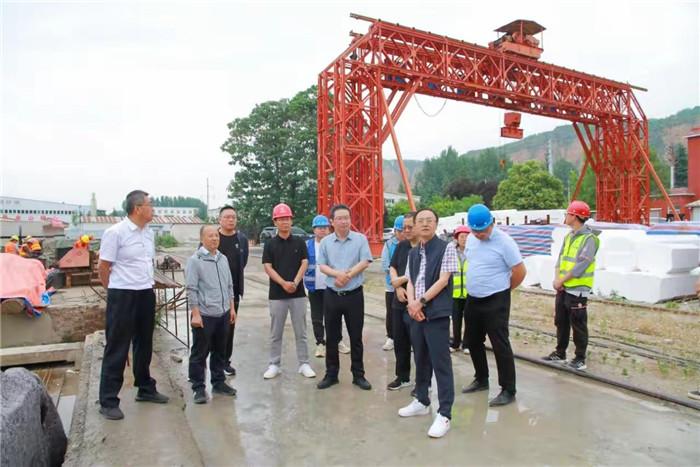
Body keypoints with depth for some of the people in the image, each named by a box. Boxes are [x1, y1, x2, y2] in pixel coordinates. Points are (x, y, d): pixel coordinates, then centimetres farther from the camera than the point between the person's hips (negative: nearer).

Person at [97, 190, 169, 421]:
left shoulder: (149, 232, 7)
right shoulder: (115, 232, -14)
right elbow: (103, 267, -8)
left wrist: (146, 285, 12)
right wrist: (117, 291, 2)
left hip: (146, 295, 7)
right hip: (123, 297, -7)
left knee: (144, 345, 18)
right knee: (116, 350, 3)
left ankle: (146, 389, 34)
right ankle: (108, 401, 16)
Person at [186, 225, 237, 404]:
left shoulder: (223, 259, 10)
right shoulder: (195, 260, -9)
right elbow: (191, 289, -12)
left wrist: (232, 307, 14)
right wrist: (195, 314, -15)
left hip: (223, 314, 6)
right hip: (204, 315, -6)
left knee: (219, 351, 17)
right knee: (200, 354, 5)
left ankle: (218, 382, 30)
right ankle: (198, 388, 17)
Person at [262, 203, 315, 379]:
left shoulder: (299, 242, 5)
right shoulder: (270, 244, 2)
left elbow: (304, 264, -1)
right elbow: (268, 267, -4)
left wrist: (295, 282, -16)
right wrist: (284, 283, -17)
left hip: (298, 293, 1)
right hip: (277, 294, -1)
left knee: (301, 332, 7)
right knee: (275, 333, 8)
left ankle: (304, 364, 17)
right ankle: (274, 365, 20)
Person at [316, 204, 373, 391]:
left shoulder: (360, 239, -2)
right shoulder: (325, 242, 3)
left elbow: (365, 263, -10)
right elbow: (322, 266, -2)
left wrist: (346, 275, -16)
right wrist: (338, 274, -20)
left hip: (354, 295, -2)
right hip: (331, 295, 2)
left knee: (356, 337, 7)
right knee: (331, 337, 10)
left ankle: (358, 375, 20)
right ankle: (331, 374, 23)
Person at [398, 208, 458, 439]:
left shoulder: (446, 247, -5)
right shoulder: (413, 253, 13)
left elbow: (443, 280, -12)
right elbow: (410, 282, 12)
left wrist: (421, 302, -15)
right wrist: (412, 304, -7)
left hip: (437, 313, -6)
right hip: (416, 314, 6)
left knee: (441, 363, -2)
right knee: (420, 360, 17)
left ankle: (444, 414, 7)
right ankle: (422, 401, 33)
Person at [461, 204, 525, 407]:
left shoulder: (504, 242, -16)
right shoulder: (471, 238, 4)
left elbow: (520, 272, -12)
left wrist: (502, 289, 1)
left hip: (495, 302, -7)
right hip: (473, 299, 7)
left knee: (500, 345, -1)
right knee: (473, 342, 17)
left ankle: (508, 390, 14)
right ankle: (481, 380, 35)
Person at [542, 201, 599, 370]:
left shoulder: (589, 239, -14)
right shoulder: (569, 236, 12)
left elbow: (581, 266, -20)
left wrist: (561, 281, -14)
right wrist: (557, 279, -4)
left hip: (578, 290, -8)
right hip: (563, 288, 8)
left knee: (578, 325, 3)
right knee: (561, 322, 16)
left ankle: (580, 359, 16)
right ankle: (560, 353, 29)